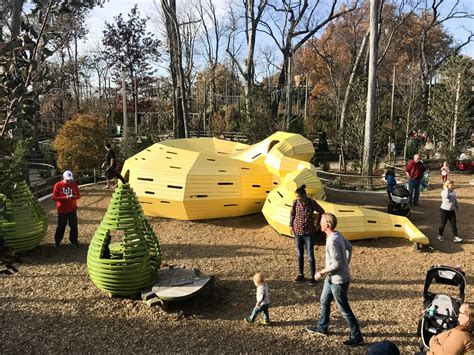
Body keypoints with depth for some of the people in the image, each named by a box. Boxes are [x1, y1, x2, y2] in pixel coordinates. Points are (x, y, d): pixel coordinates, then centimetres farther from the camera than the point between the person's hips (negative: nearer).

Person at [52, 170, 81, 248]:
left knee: (74, 226, 5)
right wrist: (65, 197, -20)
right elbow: (54, 197, -8)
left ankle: (74, 241, 20)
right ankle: (57, 241, 28)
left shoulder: (74, 185, 2)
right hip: (62, 210, -2)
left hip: (72, 209, 2)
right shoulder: (58, 185, -6)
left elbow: (78, 195, 7)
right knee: (61, 226, 9)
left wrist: (74, 196, -17)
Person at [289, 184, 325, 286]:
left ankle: (313, 276, 11)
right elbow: (292, 214, 10)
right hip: (297, 232, 3)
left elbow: (322, 212, 2)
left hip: (309, 232, -3)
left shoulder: (312, 203, -13)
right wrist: (291, 225, 2)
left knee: (310, 255, 1)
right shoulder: (295, 203, -6)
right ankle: (301, 274, 26)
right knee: (299, 254, 12)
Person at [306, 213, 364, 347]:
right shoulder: (337, 235, 0)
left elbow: (337, 264, -29)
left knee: (344, 309, 5)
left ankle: (357, 337, 19)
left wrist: (321, 272, -18)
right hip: (332, 277, 10)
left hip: (338, 280, -10)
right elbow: (349, 248, 14)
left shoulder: (332, 242, -29)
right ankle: (321, 328, 40)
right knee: (324, 301, 23)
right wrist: (346, 264, 21)